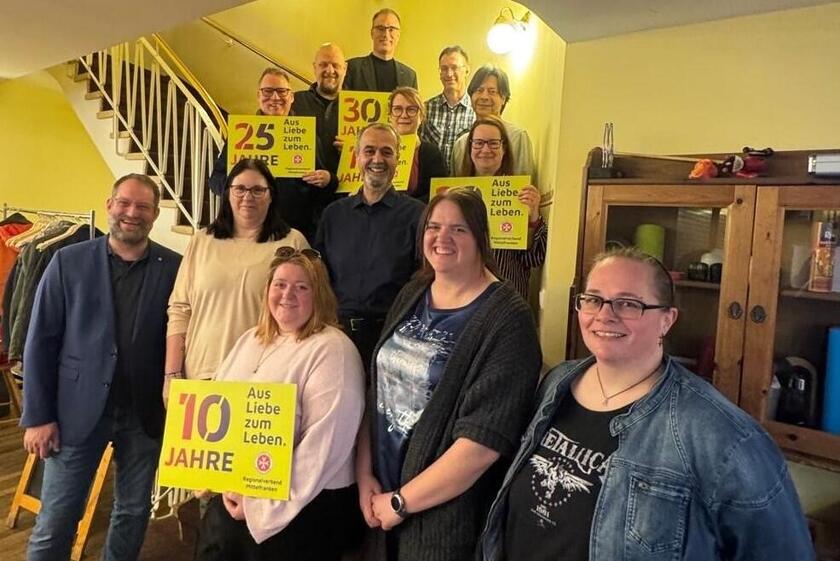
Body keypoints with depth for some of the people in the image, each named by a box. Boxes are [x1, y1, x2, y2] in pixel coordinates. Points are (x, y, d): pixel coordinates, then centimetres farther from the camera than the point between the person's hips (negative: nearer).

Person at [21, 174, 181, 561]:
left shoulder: (174, 267, -2)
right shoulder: (69, 261, -3)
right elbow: (41, 342, -2)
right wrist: (38, 416, -4)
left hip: (145, 413, 1)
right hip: (79, 409, -1)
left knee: (134, 514, 16)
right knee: (55, 522, 10)